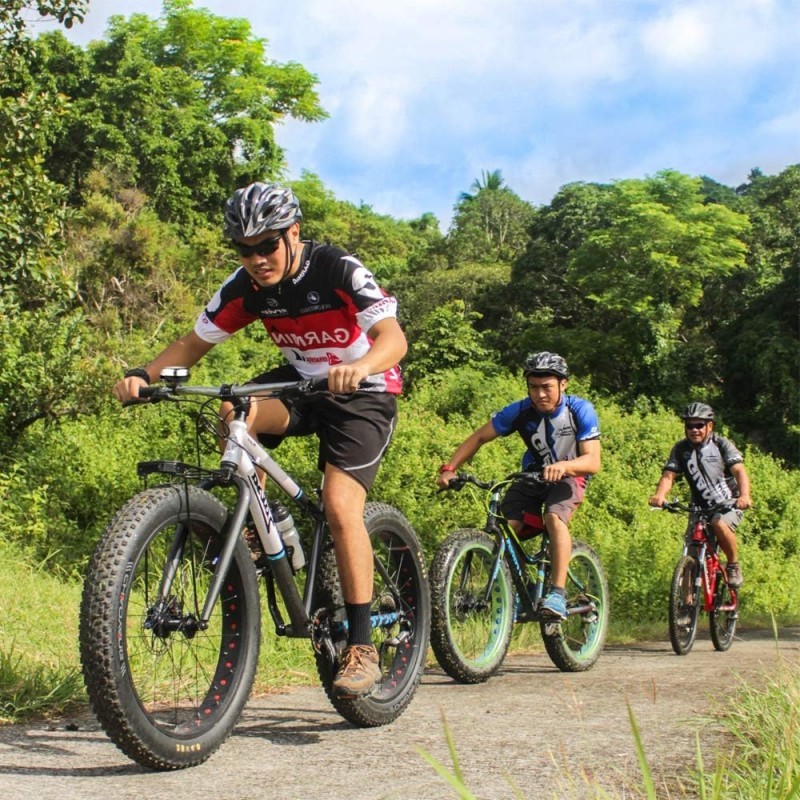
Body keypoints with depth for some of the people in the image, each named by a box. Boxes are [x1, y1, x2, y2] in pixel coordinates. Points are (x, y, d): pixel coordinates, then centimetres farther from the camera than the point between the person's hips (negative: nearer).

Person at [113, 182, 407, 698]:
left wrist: (359, 367, -57)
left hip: (364, 393, -5)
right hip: (302, 381, 5)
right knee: (235, 412, -27)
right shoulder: (246, 287, -9)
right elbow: (194, 344, -2)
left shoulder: (339, 270, -23)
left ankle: (362, 648, -12)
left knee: (341, 507, -21)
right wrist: (144, 375, -22)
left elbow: (394, 337, -35)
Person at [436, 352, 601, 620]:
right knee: (505, 527, -22)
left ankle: (557, 593, -31)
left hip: (569, 477, -3)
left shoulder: (580, 411, -22)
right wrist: (449, 468, -24)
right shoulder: (520, 412, -17)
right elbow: (479, 437, -11)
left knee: (554, 518, -34)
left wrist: (564, 466, -49)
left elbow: (593, 461, -28)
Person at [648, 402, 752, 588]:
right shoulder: (681, 449, -2)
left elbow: (739, 471, -22)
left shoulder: (722, 445, -9)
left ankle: (733, 565, -10)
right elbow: (668, 475, -11)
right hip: (700, 507, 3)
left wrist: (744, 495, -42)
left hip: (729, 503, -3)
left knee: (719, 524, -34)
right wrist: (659, 495, -34)